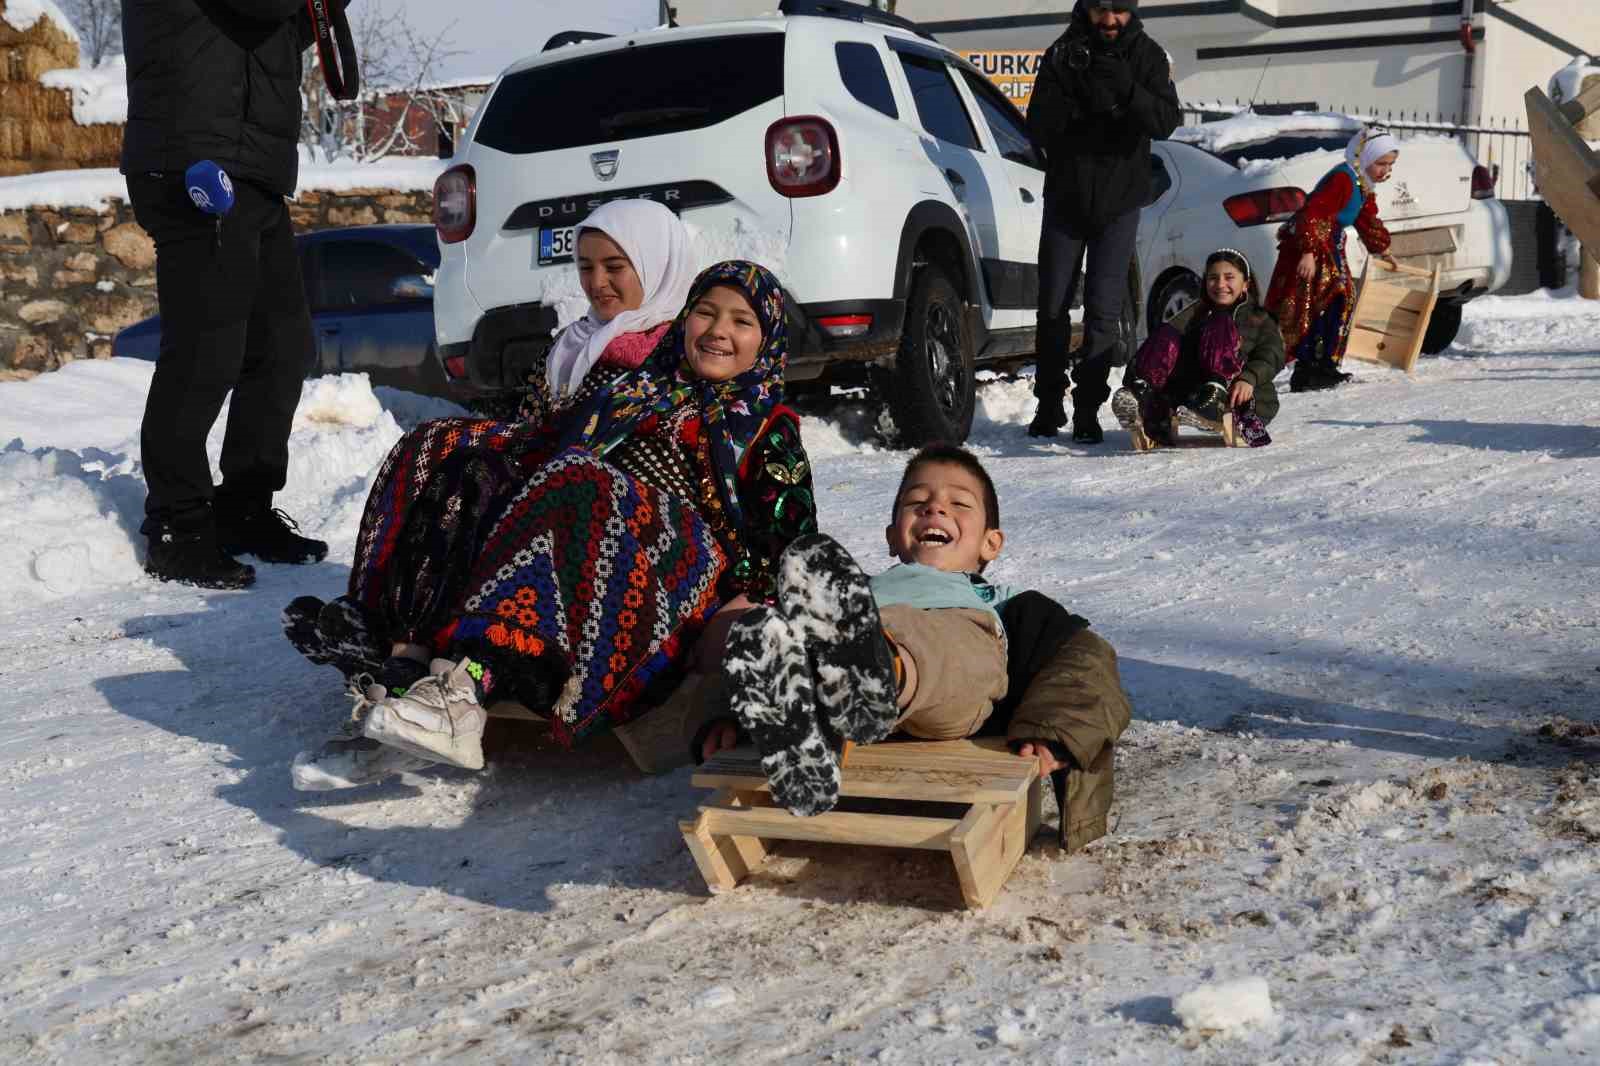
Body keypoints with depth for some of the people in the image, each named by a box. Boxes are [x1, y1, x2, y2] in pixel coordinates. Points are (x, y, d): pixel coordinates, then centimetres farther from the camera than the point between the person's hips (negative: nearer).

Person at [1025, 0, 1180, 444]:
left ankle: (1088, 411, 1)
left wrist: (1127, 89, -32)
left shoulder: (1147, 56, -4)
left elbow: (1165, 122, -16)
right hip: (1065, 199, 1)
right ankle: (1049, 406, 21)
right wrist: (1079, 102, -29)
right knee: (1052, 307, 8)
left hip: (1119, 204, -1)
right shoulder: (1062, 55, -4)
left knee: (1103, 311, -5)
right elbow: (1038, 125, -11)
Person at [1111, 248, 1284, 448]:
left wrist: (1249, 378, -21)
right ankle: (1141, 393, -45)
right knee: (1167, 335, -15)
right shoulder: (1197, 311, 32)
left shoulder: (1260, 320, 24)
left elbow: (1272, 356, 3)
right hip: (1190, 396, 2)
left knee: (1221, 325, -19)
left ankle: (1215, 397, -46)